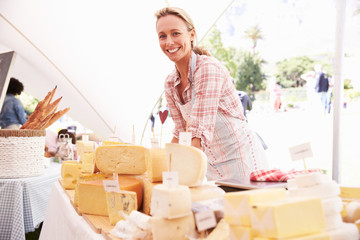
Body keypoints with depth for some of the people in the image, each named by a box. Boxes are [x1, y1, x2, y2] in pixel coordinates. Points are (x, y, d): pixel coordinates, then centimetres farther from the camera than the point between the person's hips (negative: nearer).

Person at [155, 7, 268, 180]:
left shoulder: (209, 68, -21)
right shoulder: (170, 84, 2)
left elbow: (200, 132, -28)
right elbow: (181, 132, 10)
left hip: (240, 159, -6)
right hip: (214, 165, 7)